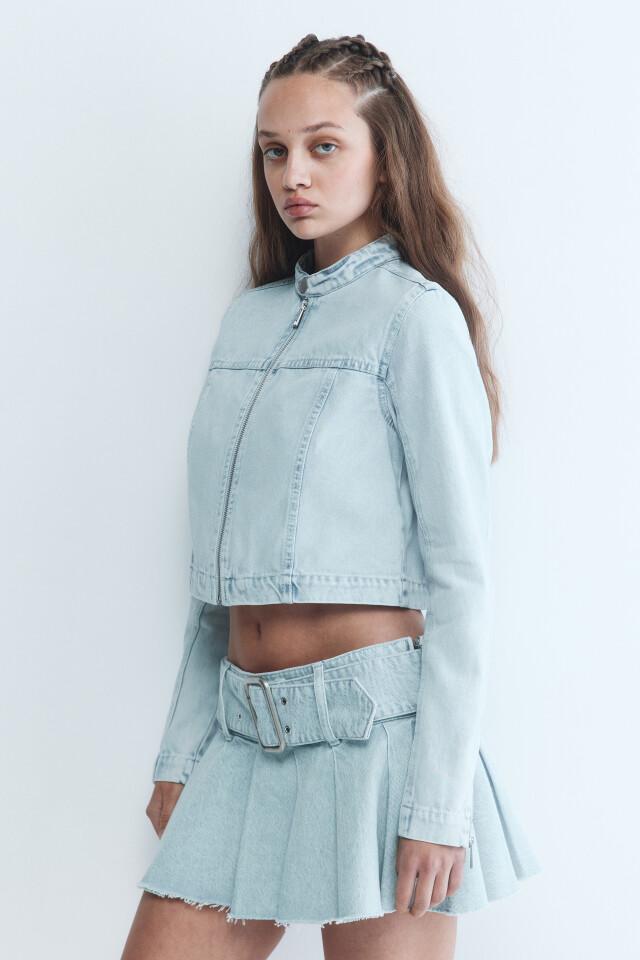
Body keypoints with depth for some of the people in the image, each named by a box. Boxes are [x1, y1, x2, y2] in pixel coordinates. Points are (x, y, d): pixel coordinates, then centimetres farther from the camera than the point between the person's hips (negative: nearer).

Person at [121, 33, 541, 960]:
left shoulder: (416, 315, -6)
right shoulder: (250, 317, 13)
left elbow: (459, 570, -10)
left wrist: (439, 801, -14)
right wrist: (181, 752, 12)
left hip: (374, 724, -6)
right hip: (247, 734, 6)